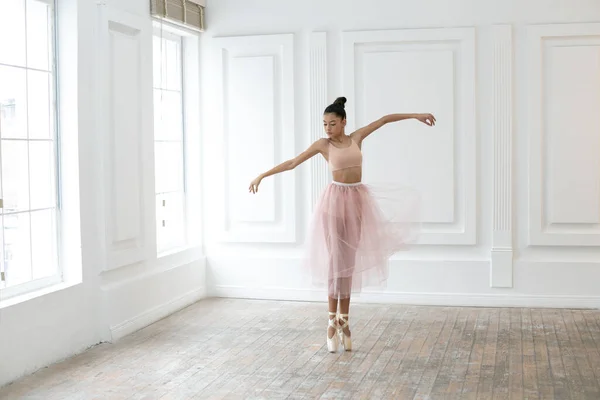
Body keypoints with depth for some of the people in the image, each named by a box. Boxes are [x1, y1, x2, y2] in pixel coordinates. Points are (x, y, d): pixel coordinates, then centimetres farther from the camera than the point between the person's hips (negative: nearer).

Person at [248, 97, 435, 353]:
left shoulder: (357, 137, 7)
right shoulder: (323, 144, 0)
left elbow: (384, 119, 13)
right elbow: (292, 163, 1)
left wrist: (415, 116, 13)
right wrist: (262, 175, -2)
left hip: (357, 200, 3)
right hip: (335, 199, -3)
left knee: (350, 261, 6)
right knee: (336, 260, -5)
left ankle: (344, 320, 13)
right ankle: (333, 321, 4)